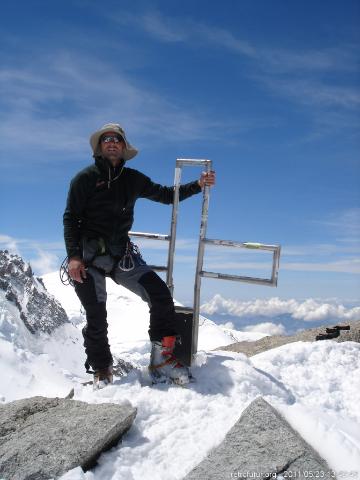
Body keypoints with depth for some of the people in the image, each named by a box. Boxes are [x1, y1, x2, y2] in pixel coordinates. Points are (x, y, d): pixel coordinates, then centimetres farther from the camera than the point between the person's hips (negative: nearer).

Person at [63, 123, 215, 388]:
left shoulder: (133, 179, 12)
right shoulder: (86, 177, 0)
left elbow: (166, 195, 19)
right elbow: (70, 218, -4)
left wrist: (198, 185, 7)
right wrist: (73, 256, -16)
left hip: (122, 254, 4)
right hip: (89, 256, -3)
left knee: (160, 294, -12)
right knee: (96, 316, -1)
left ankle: (162, 359, -2)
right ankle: (101, 371, 18)